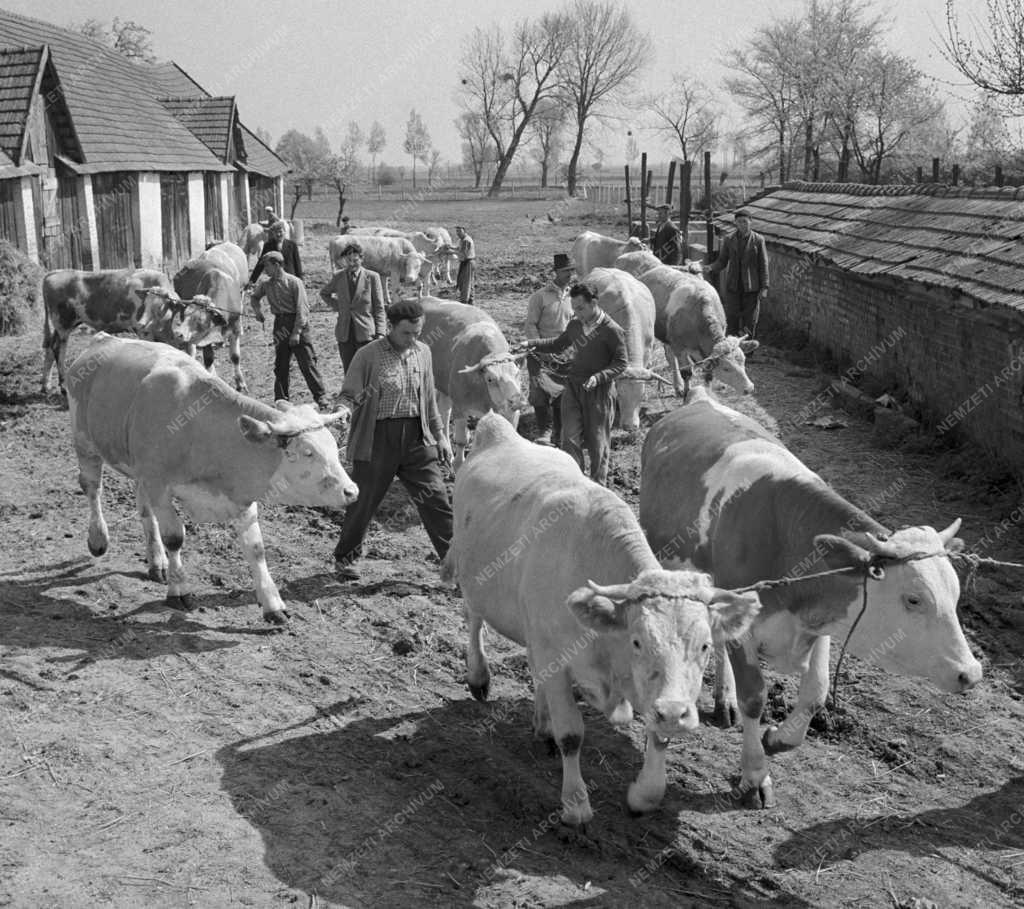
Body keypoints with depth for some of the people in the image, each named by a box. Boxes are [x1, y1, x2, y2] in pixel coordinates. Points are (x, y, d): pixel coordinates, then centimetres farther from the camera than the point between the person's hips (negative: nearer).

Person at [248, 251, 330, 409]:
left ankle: (321, 397, -2)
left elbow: (301, 309, -12)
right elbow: (255, 296, 28)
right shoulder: (266, 284, 7)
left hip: (297, 324, -5)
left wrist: (296, 332, -17)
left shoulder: (294, 282, -10)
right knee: (281, 365, 8)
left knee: (307, 363, -7)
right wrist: (257, 309, 6)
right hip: (280, 324, 5)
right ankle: (281, 400, 16)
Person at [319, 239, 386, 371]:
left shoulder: (372, 277, -3)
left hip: (366, 333, -3)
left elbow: (379, 308, -1)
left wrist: (380, 333, -7)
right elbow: (324, 293, 26)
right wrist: (337, 307, 10)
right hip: (344, 335, 3)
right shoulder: (338, 276, 6)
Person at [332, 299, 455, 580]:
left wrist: (440, 435, 17)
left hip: (417, 437, 4)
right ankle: (345, 558, 27)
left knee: (435, 497, 1)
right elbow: (347, 396, -4)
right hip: (376, 439, -4)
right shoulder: (368, 355, -8)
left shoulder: (422, 352, 7)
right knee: (363, 501, 6)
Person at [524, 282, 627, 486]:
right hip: (573, 387, 5)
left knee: (597, 443, 5)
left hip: (598, 391, -4)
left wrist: (599, 377, -22)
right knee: (570, 439, -3)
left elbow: (620, 364, -8)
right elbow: (558, 344, 23)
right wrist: (531, 344, 12)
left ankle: (598, 487, 20)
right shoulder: (574, 325, 6)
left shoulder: (612, 331, -11)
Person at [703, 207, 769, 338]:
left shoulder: (758, 240, -3)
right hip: (733, 286, 2)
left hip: (751, 287, -1)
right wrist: (710, 268, -14)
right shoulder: (729, 239, 3)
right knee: (731, 319, 1)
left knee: (749, 323, 1)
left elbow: (763, 265, -1)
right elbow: (722, 261, 7)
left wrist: (764, 288, -6)